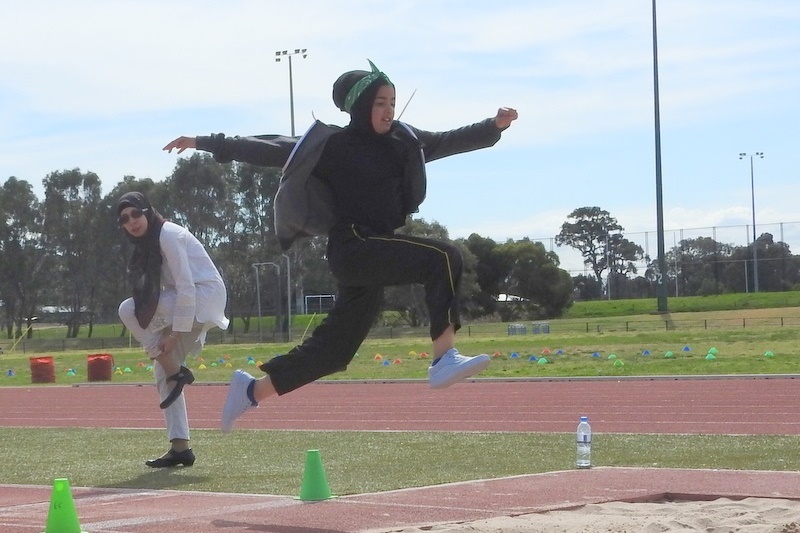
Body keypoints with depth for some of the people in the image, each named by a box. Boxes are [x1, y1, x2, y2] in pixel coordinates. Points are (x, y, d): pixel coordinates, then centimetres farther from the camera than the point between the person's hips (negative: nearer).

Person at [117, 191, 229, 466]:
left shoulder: (168, 235, -15)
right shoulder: (147, 243, 13)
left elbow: (185, 286, -21)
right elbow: (165, 287, 17)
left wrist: (175, 333, -22)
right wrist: (171, 332, 7)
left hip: (204, 298, -9)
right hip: (184, 302, 9)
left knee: (129, 310, -20)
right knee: (162, 372, 3)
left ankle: (178, 372, -12)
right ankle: (180, 448, 3)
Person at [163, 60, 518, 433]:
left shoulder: (404, 142, 12)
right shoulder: (332, 146, -4)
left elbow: (450, 141, 11)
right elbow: (270, 151, -2)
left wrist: (494, 127, -4)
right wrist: (207, 144, -4)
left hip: (376, 254, 7)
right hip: (353, 248, -7)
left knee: (334, 346, 12)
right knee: (443, 258, -22)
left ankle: (252, 390, 25)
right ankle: (445, 359, -29)